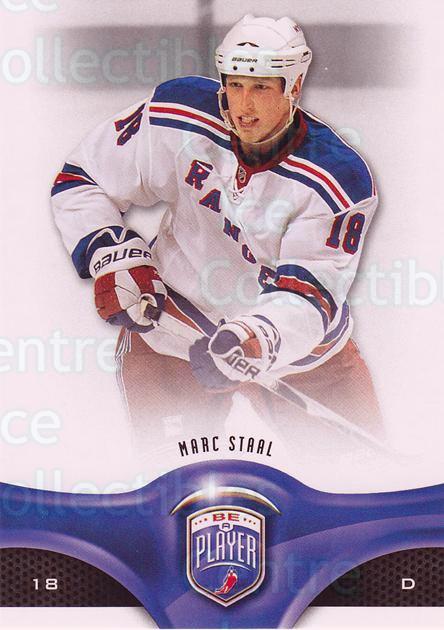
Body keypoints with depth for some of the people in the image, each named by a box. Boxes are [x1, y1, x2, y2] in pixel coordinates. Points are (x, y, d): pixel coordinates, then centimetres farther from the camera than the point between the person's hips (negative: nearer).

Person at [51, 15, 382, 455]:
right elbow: (80, 179, -4)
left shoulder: (338, 179, -20)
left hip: (298, 326, 0)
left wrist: (257, 340, -45)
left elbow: (308, 291, -25)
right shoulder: (177, 117, -16)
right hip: (176, 307, 0)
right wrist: (112, 256, -18)